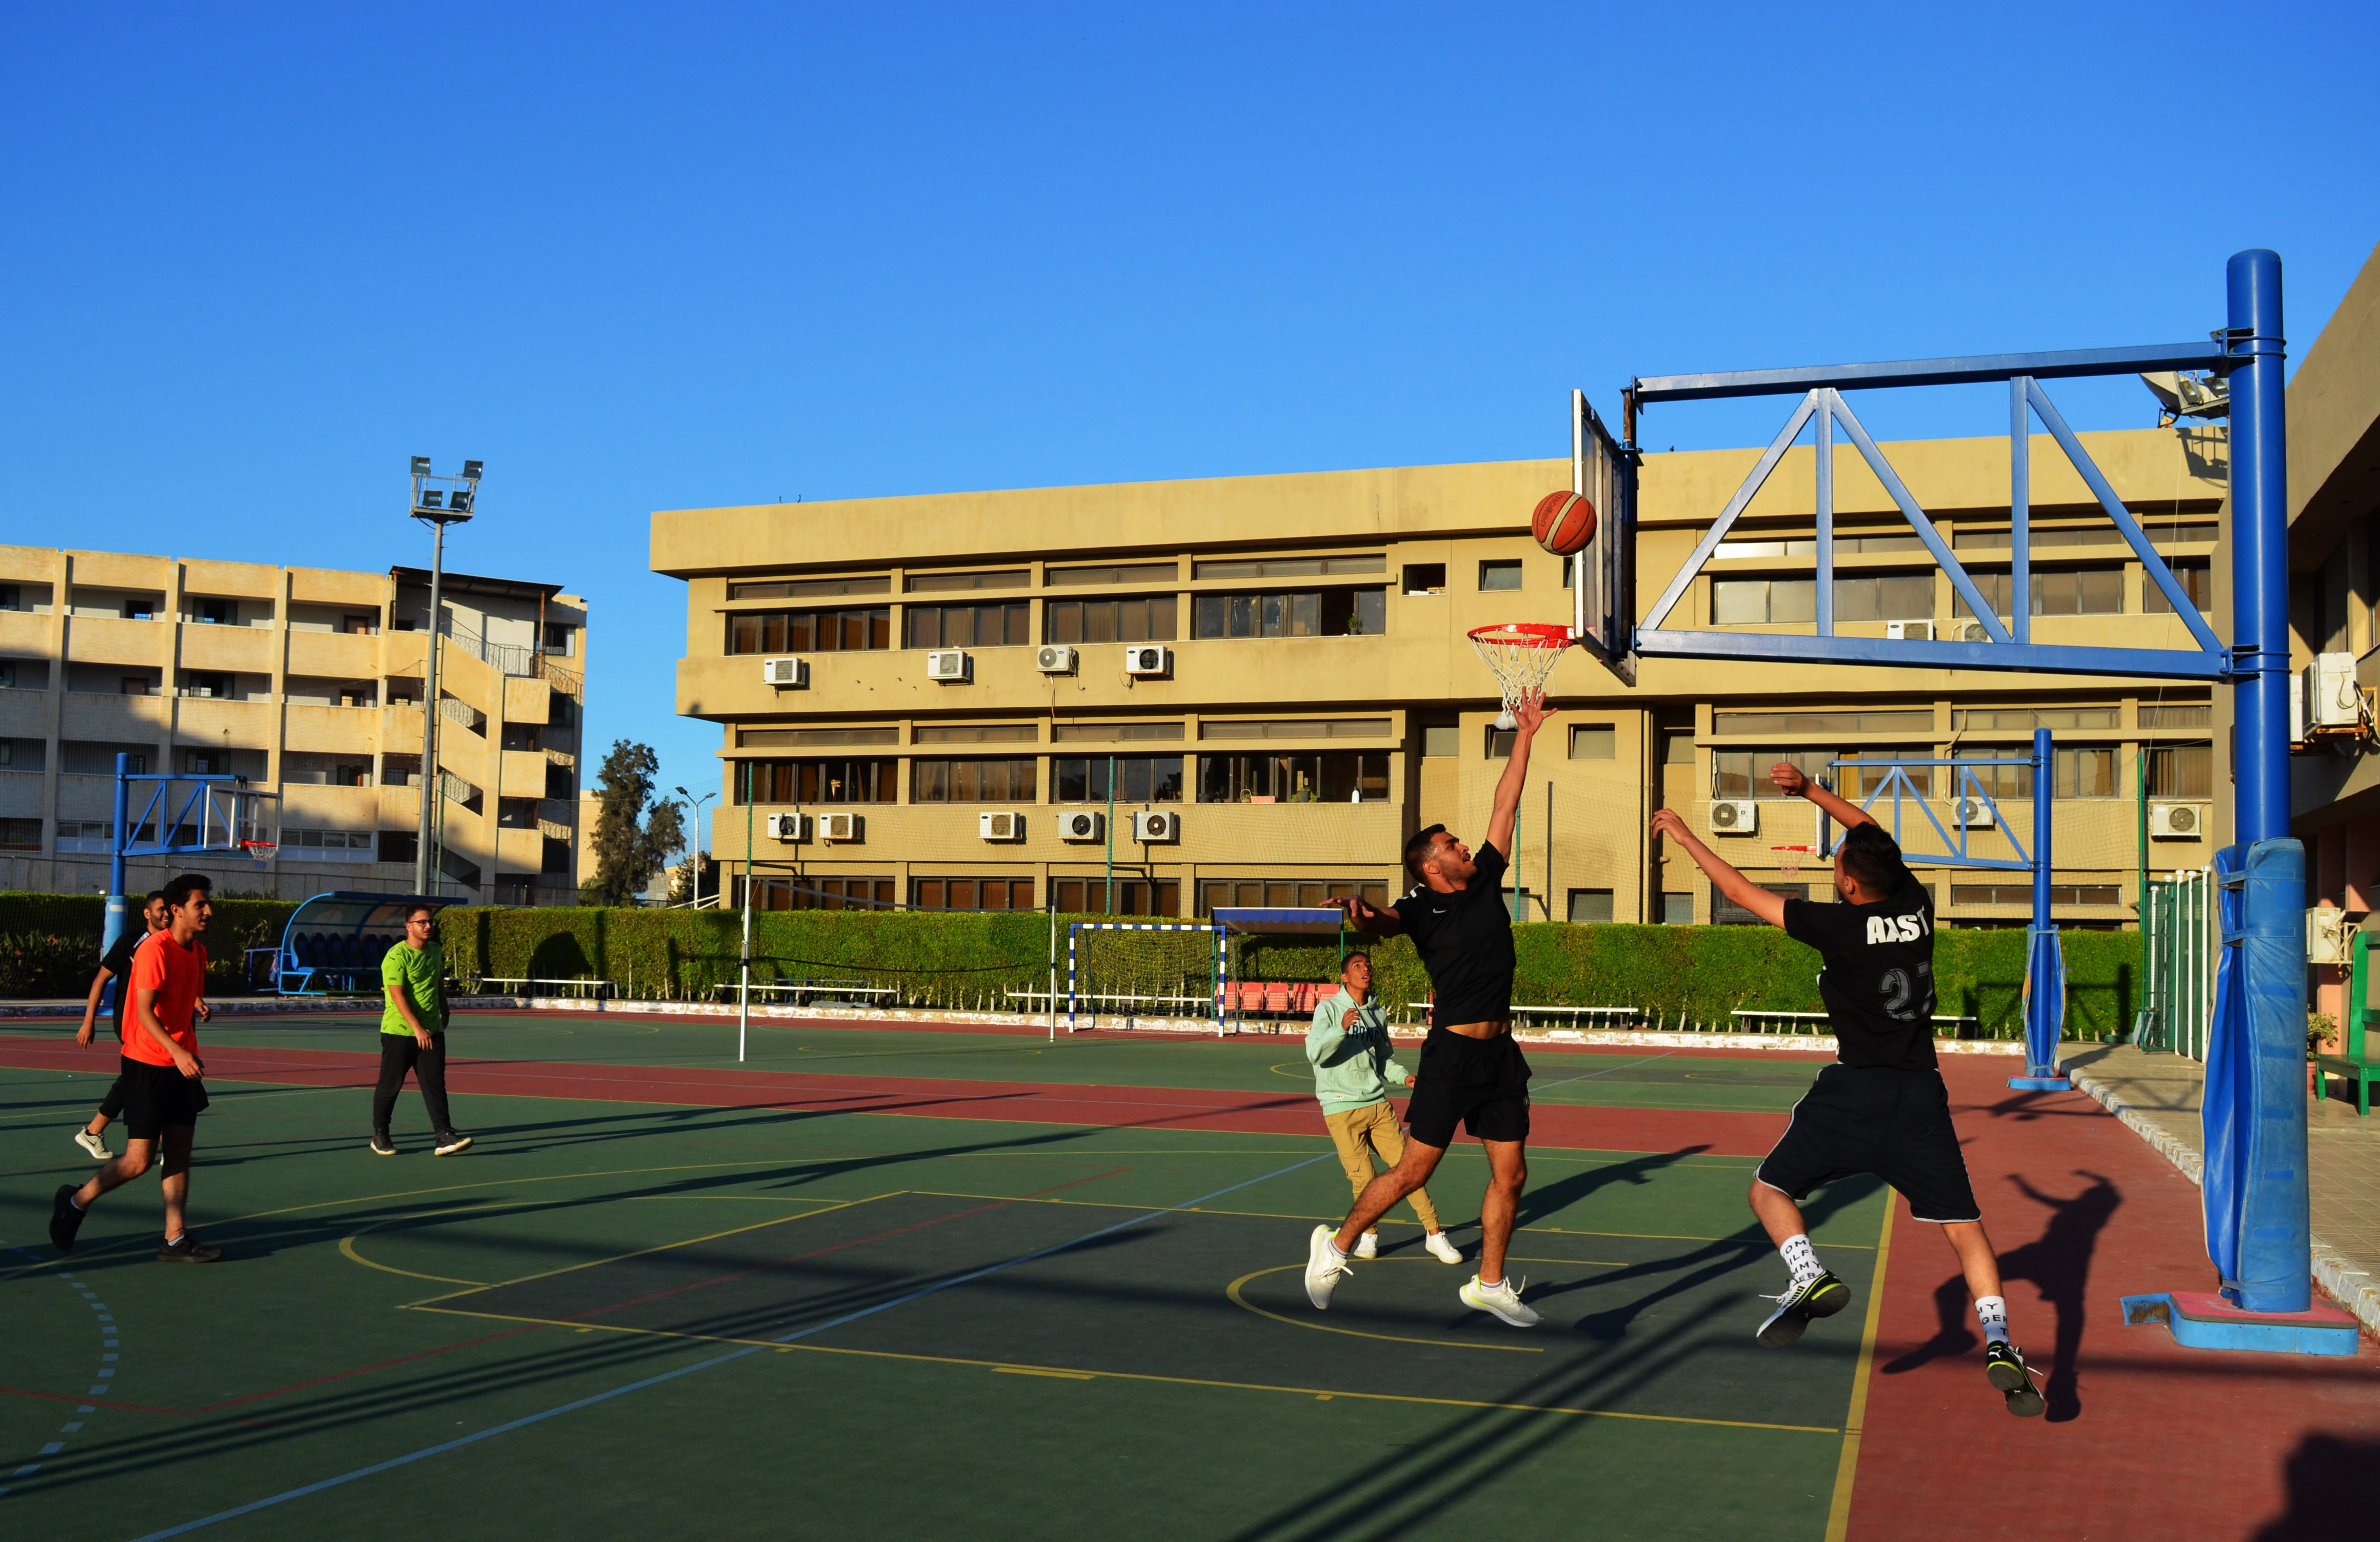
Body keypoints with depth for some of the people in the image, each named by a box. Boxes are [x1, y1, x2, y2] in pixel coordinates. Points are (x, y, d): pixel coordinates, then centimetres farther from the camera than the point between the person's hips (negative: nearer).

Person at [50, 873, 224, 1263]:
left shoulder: (198, 952, 9)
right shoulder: (155, 950, -17)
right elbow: (144, 1012, -23)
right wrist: (178, 1052, -32)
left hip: (181, 1066, 8)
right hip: (147, 1065, -8)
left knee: (179, 1153, 5)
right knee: (138, 1161, -5)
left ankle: (175, 1239, 9)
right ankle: (75, 1202, 19)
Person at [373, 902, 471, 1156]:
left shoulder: (436, 951, 9)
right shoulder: (397, 956, -13)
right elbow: (398, 996, -20)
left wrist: (444, 1014, 29)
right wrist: (417, 1028, -25)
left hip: (432, 1032, 5)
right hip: (399, 1032, -5)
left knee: (435, 1084, -3)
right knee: (390, 1085, 6)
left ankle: (444, 1137, -9)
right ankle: (380, 1136, 22)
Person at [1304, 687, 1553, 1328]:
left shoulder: (1486, 881, 8)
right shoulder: (1423, 909, -7)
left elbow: (1505, 807, 12)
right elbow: (1385, 924, -28)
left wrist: (1524, 736, 12)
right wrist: (1363, 917, -51)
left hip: (1501, 1053, 6)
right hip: (1452, 1052, -6)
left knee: (1510, 1174, 7)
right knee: (1414, 1170, -2)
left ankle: (1488, 1284, 21)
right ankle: (1337, 1245, 17)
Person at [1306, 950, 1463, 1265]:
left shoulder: (1378, 1013, 13)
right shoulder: (1329, 1009, -4)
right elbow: (1314, 1053, -16)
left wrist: (1404, 1077, 5)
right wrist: (1341, 1029, -30)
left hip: (1378, 1104, 5)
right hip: (1341, 1108, -5)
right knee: (1363, 1177, -7)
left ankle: (1434, 1234, 7)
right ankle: (1369, 1234, 18)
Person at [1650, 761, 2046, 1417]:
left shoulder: (1840, 925, -10)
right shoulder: (1916, 906, 2)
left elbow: (1740, 890, -3)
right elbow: (1876, 837, 21)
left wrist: (1684, 837, 9)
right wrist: (1811, 791, 23)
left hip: (1854, 1091, -4)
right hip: (1922, 1093, 4)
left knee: (1770, 1190, 10)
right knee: (1962, 1224, 8)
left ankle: (1812, 1278, -15)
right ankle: (1998, 1343, -9)